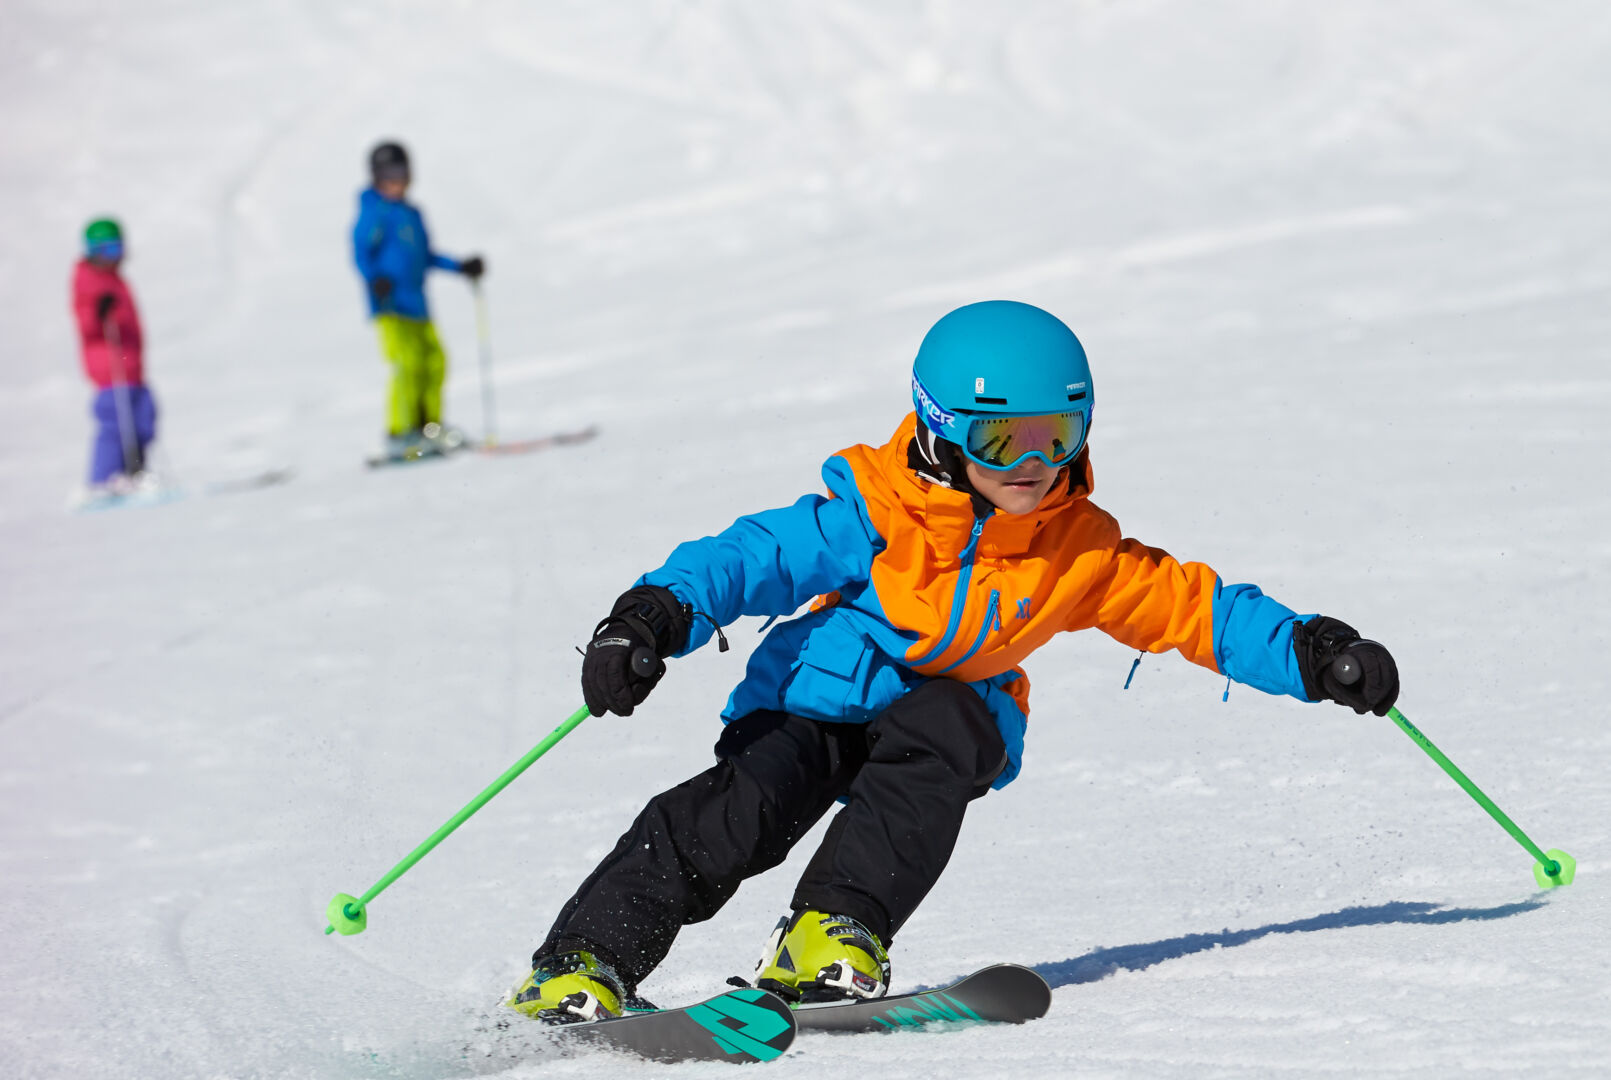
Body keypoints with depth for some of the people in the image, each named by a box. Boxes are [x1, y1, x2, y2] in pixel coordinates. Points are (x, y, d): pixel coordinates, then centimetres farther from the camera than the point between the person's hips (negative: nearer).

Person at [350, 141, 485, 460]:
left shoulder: (412, 214, 19)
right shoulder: (374, 212, -4)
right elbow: (361, 251, -12)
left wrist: (460, 267, 28)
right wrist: (374, 278, -28)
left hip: (417, 303, 8)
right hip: (390, 306, -8)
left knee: (434, 361, 2)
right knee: (408, 364, -16)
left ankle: (429, 429, 13)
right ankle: (399, 434, -13)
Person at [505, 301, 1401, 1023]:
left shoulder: (1083, 551, -4)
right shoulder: (879, 516, -15)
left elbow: (1191, 604, 1)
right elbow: (755, 557, -19)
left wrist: (1305, 652, -9)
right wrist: (658, 615, -35)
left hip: (949, 717, 3)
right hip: (819, 701, -3)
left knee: (946, 727, -33)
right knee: (740, 809, -28)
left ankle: (837, 937, -38)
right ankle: (583, 965, -28)